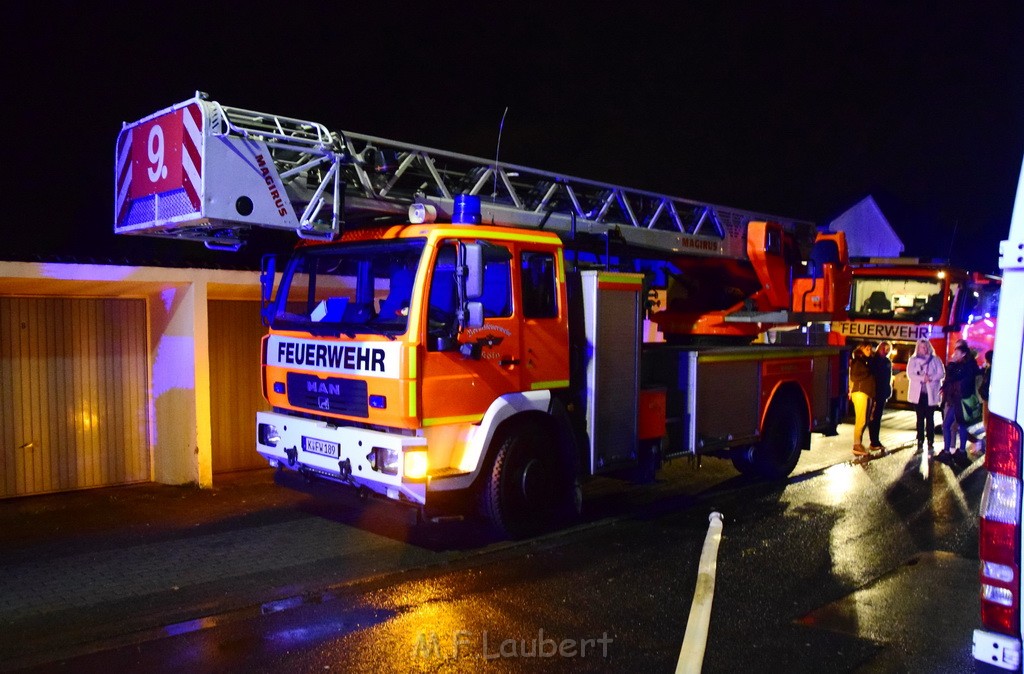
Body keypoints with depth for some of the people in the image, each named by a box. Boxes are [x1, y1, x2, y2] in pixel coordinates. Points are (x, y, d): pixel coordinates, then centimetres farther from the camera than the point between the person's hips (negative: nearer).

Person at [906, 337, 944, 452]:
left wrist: (931, 378, -18)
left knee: (930, 418, 0)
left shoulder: (935, 359, 6)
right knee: (920, 418, 5)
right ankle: (920, 442, 9)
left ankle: (930, 442, 6)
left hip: (931, 393, -1)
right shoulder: (913, 360, 7)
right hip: (918, 393, 1)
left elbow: (941, 373, -2)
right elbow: (910, 374, -3)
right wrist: (922, 378, -17)